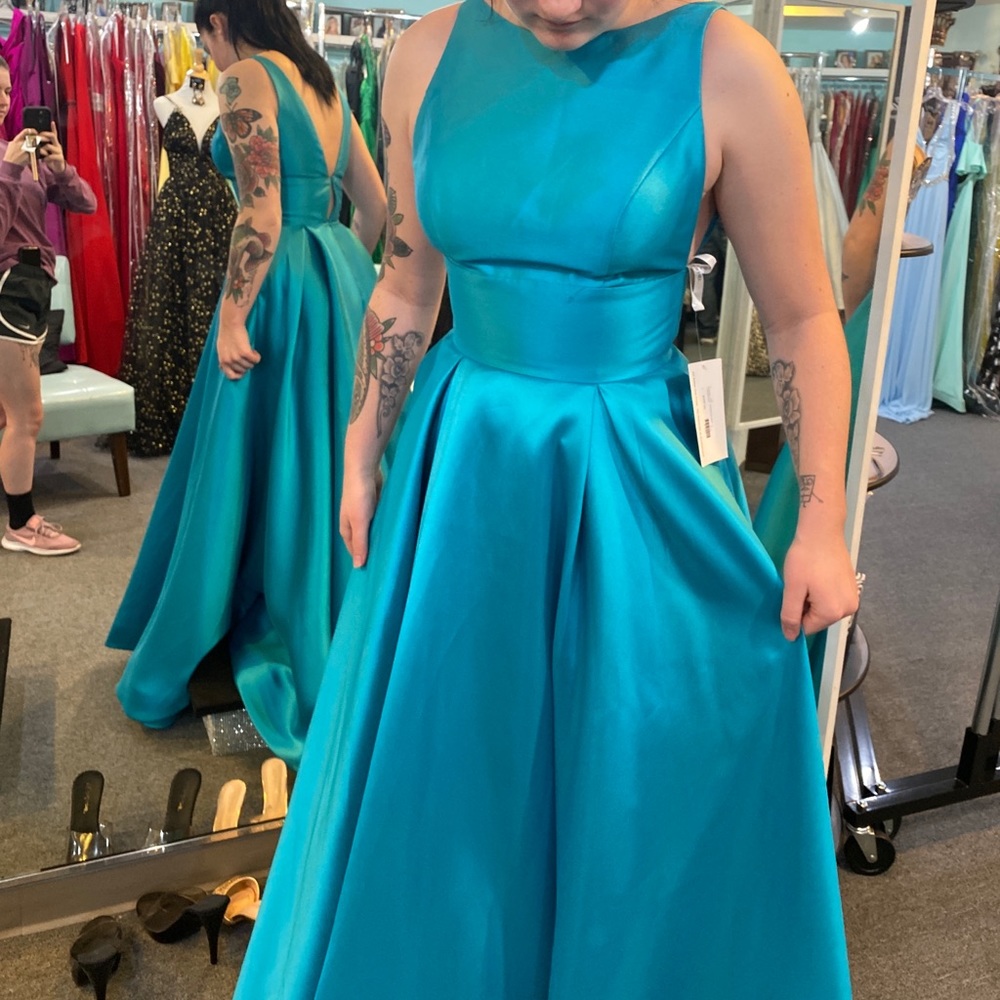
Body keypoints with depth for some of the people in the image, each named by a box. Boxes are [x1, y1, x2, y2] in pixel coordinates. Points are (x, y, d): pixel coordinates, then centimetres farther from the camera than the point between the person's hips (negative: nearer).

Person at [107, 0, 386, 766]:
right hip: (342, 284, 8)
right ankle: (339, 646, 30)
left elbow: (261, 216, -19)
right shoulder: (323, 85, 15)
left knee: (255, 473, 0)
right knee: (331, 468, 16)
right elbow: (377, 205, 17)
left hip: (283, 290, -8)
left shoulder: (246, 78, -9)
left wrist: (232, 319, -16)